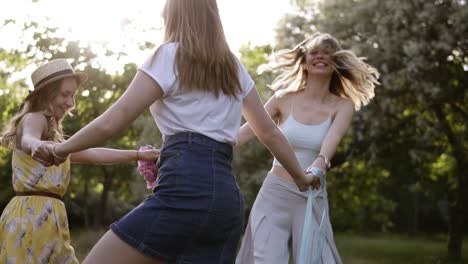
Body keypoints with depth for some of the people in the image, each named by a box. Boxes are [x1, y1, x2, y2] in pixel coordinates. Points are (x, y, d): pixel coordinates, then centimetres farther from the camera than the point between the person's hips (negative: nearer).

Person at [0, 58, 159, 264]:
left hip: (41, 214, 10)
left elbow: (92, 154, 26)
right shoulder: (34, 119, -6)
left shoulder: (51, 133, 23)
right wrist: (36, 146, -55)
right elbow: (28, 139, -30)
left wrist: (138, 154, 22)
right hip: (34, 215, -10)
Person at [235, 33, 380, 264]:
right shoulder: (284, 99, 0)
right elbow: (245, 133, 4)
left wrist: (320, 164, -41)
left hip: (312, 199, 1)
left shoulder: (342, 106, -1)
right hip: (275, 194, 0)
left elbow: (333, 139, -20)